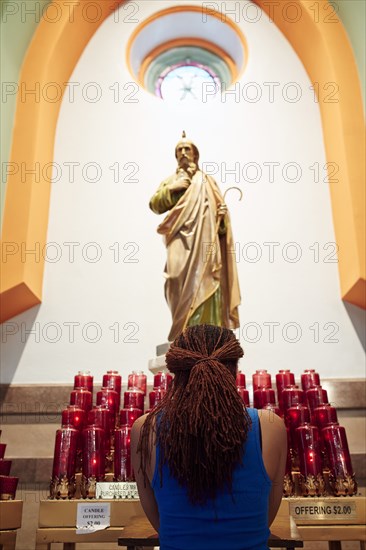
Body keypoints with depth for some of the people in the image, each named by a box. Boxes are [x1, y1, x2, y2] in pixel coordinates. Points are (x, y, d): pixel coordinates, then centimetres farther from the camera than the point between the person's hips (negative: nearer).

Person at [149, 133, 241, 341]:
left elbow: (220, 209, 19)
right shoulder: (170, 181, 25)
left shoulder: (207, 181, 23)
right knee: (183, 286, -18)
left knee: (206, 285, -13)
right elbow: (155, 205, 9)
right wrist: (172, 189, -5)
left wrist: (223, 213, -5)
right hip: (182, 242, 0)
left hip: (206, 242, 0)